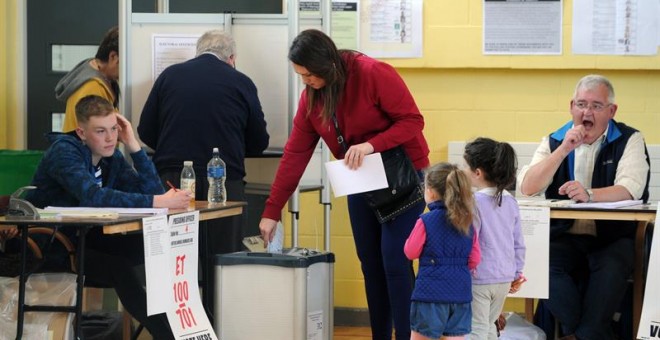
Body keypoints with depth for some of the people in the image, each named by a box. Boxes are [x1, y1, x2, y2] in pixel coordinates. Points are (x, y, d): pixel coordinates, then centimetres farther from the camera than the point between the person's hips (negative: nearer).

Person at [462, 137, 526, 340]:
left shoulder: (475, 203, -17)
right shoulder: (510, 202, 4)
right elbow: (519, 243, 9)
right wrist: (517, 273, 19)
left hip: (479, 279, -7)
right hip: (504, 279, 7)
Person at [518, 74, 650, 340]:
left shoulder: (629, 141, 2)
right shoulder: (554, 141, 10)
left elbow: (631, 190, -14)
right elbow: (527, 188, -4)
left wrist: (589, 195, -33)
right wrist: (564, 149, -12)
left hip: (612, 236, -2)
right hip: (564, 236, 2)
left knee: (613, 268, -34)